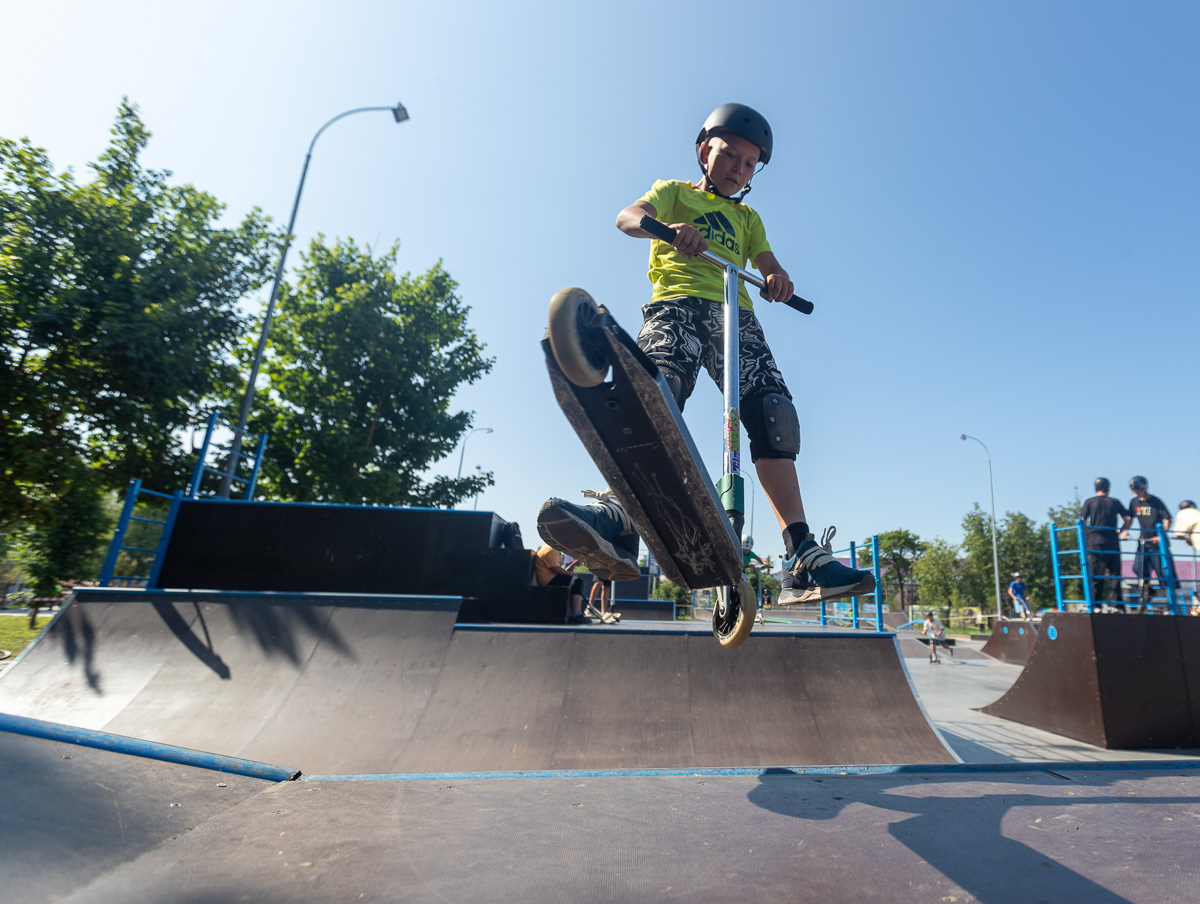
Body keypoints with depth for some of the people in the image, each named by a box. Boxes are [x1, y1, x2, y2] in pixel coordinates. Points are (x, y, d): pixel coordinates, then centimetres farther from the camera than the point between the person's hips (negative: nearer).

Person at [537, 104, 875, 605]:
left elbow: (767, 263, 19)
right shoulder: (674, 192, 24)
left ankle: (802, 554, -18)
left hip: (734, 312, 4)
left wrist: (779, 277, -8)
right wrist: (669, 228, -21)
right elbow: (628, 216, 3)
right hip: (676, 300, -3)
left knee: (772, 413, -15)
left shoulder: (747, 217, 35)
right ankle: (618, 522, -45)